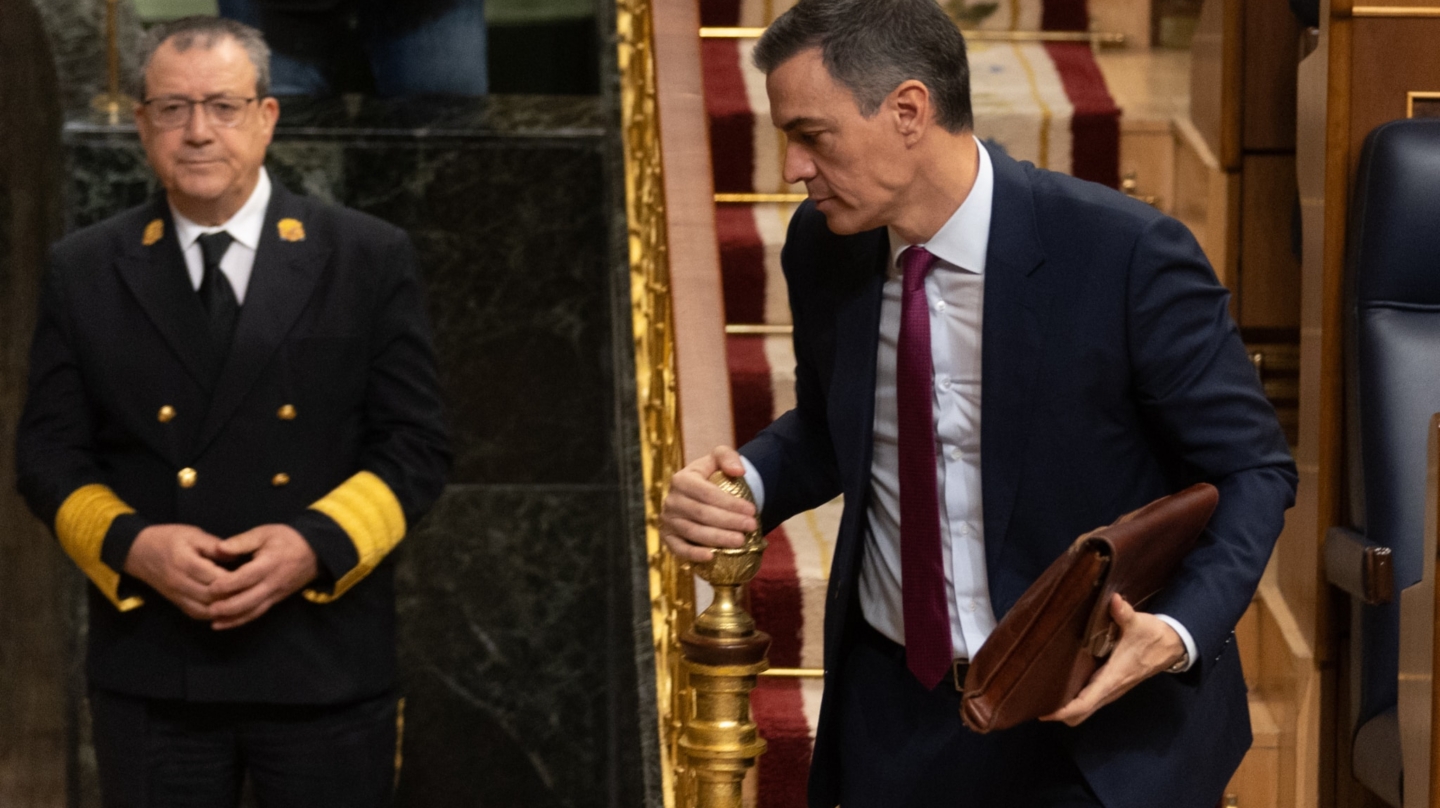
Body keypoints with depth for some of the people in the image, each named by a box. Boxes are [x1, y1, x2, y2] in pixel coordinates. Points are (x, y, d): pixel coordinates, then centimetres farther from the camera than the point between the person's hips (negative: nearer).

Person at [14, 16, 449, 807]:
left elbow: (415, 443, 1)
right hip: (150, 670, 1)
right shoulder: (84, 271, 6)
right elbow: (50, 453, 6)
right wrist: (131, 544, -13)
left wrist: (319, 543, -15)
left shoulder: (369, 259, 2)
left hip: (325, 661, -1)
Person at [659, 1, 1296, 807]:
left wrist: (1178, 634, -28)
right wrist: (745, 484, -9)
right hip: (892, 707, 5)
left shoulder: (1126, 255, -20)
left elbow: (1254, 468, -11)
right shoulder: (824, 248, -4)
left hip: (1095, 715, -4)